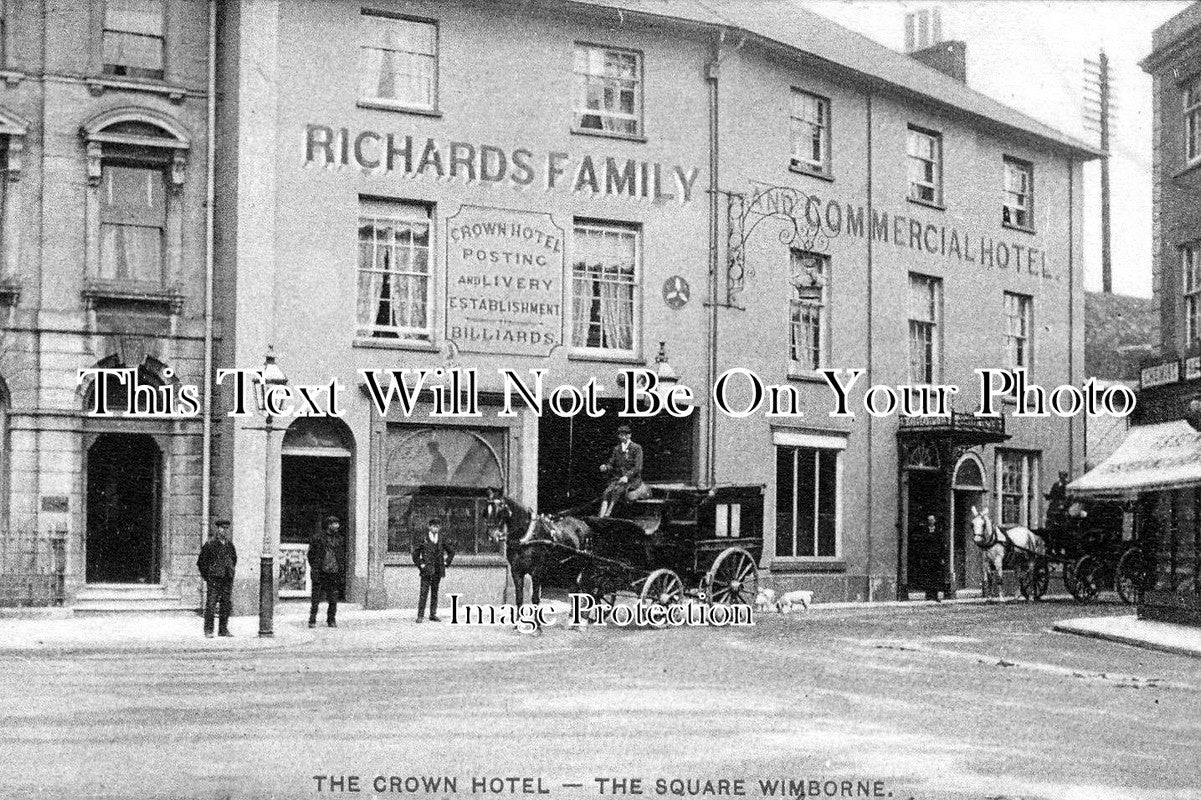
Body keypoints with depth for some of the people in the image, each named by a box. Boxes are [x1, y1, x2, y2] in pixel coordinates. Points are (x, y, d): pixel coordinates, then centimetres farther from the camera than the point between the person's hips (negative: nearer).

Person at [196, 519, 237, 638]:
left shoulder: (230, 545, 10)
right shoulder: (210, 545, -5)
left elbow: (234, 559, 27)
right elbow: (200, 562, -1)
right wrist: (206, 575, -2)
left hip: (227, 579, 5)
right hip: (213, 579, -5)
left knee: (226, 605, 5)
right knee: (211, 604, -5)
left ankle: (223, 629, 12)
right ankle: (208, 630, 1)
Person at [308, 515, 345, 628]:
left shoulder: (339, 539, 11)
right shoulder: (318, 538, -1)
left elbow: (343, 558, 15)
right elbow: (311, 555, 0)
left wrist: (343, 574, 9)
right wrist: (315, 570, -8)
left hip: (334, 573, 3)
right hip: (320, 573, -3)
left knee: (333, 600, 3)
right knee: (316, 599, -2)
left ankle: (331, 620, 14)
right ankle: (312, 621, 6)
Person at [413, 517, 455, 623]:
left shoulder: (442, 539, 7)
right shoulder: (423, 539, -3)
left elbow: (451, 551, 20)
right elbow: (415, 553, 1)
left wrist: (446, 562, 11)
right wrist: (420, 565, -4)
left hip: (438, 570, 4)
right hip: (426, 570, -4)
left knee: (435, 593, 7)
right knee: (424, 593, -8)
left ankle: (433, 615, 12)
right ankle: (420, 615, -5)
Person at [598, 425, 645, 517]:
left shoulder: (636, 448, -1)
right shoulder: (616, 449, 15)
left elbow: (638, 467, -8)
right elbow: (611, 464, 15)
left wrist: (627, 476, -21)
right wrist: (605, 467, -9)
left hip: (633, 479, -4)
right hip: (618, 478, 4)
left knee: (617, 490, -33)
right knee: (607, 492, -26)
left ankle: (608, 513, -41)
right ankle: (600, 516, -41)